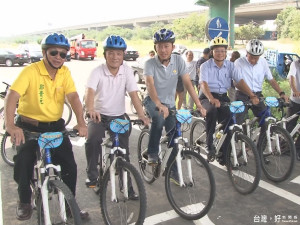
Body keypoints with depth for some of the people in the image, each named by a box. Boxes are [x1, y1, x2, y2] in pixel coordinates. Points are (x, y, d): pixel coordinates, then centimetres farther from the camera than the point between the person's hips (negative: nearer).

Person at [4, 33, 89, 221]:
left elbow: (73, 97, -13)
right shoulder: (31, 71, -16)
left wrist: (81, 122, -29)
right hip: (29, 127, -3)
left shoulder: (65, 72, -3)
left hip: (55, 126, 3)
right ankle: (25, 201, 20)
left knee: (70, 166, -2)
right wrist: (10, 125, -42)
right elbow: (12, 96, -26)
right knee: (23, 164, -11)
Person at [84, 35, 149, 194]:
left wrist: (141, 115, -27)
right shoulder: (98, 71, -11)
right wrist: (91, 110, -47)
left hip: (119, 117, 2)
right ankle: (92, 175, -4)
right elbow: (90, 91, -27)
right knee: (92, 140, -26)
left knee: (123, 151, 0)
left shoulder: (127, 71, -5)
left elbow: (133, 94, -12)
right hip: (99, 116, -1)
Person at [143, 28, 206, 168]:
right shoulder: (150, 63, -16)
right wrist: (159, 105, -49)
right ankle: (152, 153, -14)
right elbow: (150, 84, -32)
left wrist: (199, 105, -24)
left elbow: (187, 83, -14)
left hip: (170, 103, 3)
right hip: (152, 101, -3)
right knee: (159, 118, -35)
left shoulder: (178, 60, -10)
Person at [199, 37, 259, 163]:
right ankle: (210, 146, -24)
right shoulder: (206, 66, -5)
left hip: (223, 97, 4)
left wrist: (252, 96, -17)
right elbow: (203, 84, -21)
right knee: (212, 110, -37)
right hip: (207, 97, -4)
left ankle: (223, 154, 7)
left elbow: (239, 81, -3)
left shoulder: (230, 65, 7)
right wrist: (212, 99, -39)